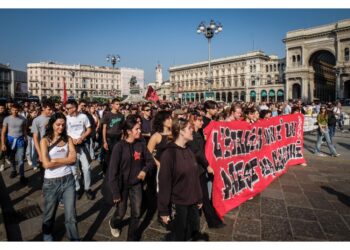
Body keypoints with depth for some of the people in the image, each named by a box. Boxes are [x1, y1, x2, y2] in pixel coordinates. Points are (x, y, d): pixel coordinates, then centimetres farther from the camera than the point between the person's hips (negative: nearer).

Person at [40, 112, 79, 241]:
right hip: (51, 182, -1)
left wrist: (55, 160, -14)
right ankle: (47, 237, 45)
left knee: (71, 216, 5)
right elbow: (46, 164, -16)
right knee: (49, 214, 19)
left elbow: (73, 158, -10)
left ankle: (75, 240, 20)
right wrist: (65, 160, -8)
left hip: (68, 180, 1)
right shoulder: (45, 140, -6)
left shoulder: (68, 139, 3)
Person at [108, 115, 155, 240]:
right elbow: (112, 170, -17)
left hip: (136, 184, 3)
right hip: (122, 185, -3)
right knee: (121, 212, 13)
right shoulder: (119, 147, -19)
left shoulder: (141, 145, -8)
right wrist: (115, 192, -18)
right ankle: (113, 224, 49)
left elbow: (150, 160, 5)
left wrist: (145, 170, -17)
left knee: (137, 213, 6)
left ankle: (132, 237, 30)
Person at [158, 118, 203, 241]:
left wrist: (199, 198, 13)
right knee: (178, 236, 11)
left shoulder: (189, 151, 4)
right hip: (178, 204, -6)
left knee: (193, 232, 19)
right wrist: (163, 210, -15)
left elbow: (195, 177, 9)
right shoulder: (169, 153, -17)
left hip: (192, 202, 6)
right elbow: (164, 183, -17)